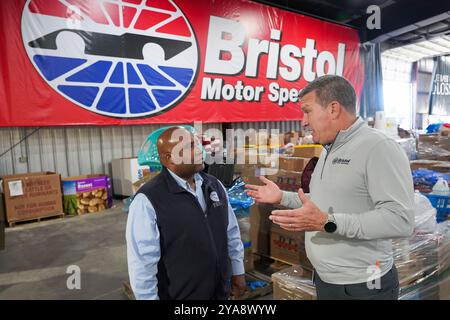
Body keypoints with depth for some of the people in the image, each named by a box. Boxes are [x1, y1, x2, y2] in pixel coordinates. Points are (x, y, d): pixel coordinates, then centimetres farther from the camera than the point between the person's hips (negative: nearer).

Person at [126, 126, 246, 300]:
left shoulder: (215, 185, 0)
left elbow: (232, 233, 8)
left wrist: (238, 271, 10)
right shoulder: (148, 200, -21)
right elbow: (143, 262, -19)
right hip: (178, 295, -5)